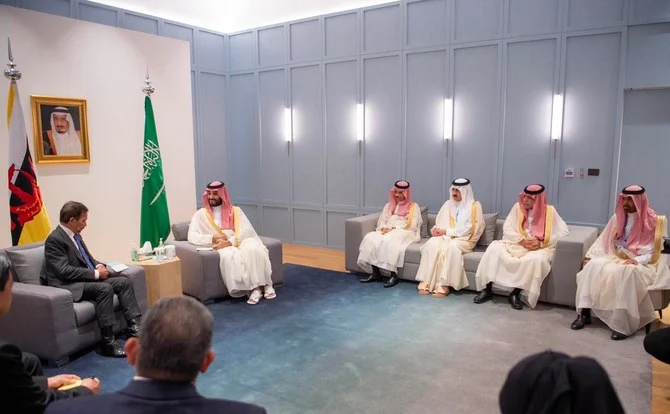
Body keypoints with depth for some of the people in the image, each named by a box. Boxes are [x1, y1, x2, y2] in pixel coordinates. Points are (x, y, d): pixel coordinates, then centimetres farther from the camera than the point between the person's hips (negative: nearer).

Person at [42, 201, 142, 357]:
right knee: (105, 288, -32)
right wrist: (96, 273, -18)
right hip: (68, 286, -9)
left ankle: (134, 327, -10)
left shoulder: (76, 235, 11)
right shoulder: (54, 239, -14)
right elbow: (65, 271, -22)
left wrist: (99, 265, 2)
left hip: (87, 279, 9)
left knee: (124, 281, -7)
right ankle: (108, 342, -28)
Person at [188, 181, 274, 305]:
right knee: (228, 255, -37)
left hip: (240, 242, 1)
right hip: (221, 247, -1)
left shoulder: (236, 211, 16)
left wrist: (230, 242, -16)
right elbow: (192, 237, 2)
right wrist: (212, 239, -14)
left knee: (254, 249, -34)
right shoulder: (200, 214, 15)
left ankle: (265, 284, -28)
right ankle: (253, 288, -33)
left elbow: (246, 230, 1)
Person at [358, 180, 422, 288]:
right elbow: (381, 222, 17)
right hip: (387, 232, 5)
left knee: (390, 240, -39)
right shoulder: (389, 206, 25)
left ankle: (394, 275, -36)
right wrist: (384, 228, -7)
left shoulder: (413, 206, 9)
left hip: (405, 234, -5)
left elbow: (411, 226, -3)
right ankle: (375, 273, -28)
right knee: (370, 238, -27)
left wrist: (394, 229, -13)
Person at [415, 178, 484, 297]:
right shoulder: (448, 204, 18)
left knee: (451, 246, -37)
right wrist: (436, 230, -10)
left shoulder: (474, 206, 2)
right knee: (432, 244, -29)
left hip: (463, 240, -4)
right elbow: (439, 223, 14)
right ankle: (425, 282, -33)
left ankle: (444, 284, -35)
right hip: (445, 236, 4)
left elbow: (467, 229, -9)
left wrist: (446, 231, -15)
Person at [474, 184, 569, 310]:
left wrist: (541, 242, -17)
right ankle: (487, 289, -18)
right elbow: (507, 229, 1)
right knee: (494, 248, -23)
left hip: (540, 248, -2)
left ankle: (516, 293, -21)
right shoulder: (518, 207, 5)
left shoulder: (549, 211, -1)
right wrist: (522, 240, -16)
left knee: (536, 259, -37)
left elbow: (563, 231, -5)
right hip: (516, 244, 3)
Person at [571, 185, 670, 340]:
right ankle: (584, 312, -27)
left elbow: (656, 251, -9)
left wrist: (636, 261, -25)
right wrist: (590, 256, 2)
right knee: (593, 266, -25)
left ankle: (624, 323, -35)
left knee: (625, 272, -39)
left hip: (643, 264, -5)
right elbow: (603, 240, 15)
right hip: (617, 258, 5)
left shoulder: (654, 221, -4)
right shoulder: (618, 218, 11)